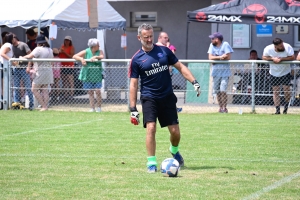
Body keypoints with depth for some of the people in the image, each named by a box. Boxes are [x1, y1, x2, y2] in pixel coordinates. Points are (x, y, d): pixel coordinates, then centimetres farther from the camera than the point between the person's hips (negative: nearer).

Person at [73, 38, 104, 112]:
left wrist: (96, 57, -35)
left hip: (97, 75, 0)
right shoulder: (86, 52, -1)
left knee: (98, 91, -7)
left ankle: (98, 107, 5)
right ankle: (92, 108, 6)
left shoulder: (99, 51, 4)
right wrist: (81, 59, -22)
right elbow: (74, 56, -4)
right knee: (90, 92, 2)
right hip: (88, 75, 0)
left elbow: (102, 56, -17)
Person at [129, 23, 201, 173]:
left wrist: (194, 82, -5)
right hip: (149, 98, -2)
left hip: (167, 97, 2)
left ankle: (174, 150, 35)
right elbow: (133, 84, -2)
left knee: (175, 131, 3)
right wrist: (133, 108, -8)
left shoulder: (164, 51, 3)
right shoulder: (136, 59, -3)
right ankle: (151, 163, -6)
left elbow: (180, 67, 9)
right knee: (151, 128, -17)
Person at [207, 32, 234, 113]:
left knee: (223, 90, -12)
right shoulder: (212, 45, 6)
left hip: (225, 71, -5)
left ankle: (224, 107, -4)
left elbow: (228, 57, -16)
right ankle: (220, 107, 15)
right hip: (216, 71, 5)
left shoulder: (225, 45, -8)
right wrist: (220, 57, -16)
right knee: (217, 91, 6)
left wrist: (216, 58, -10)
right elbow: (210, 57, -3)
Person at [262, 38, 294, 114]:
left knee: (286, 89, -10)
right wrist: (272, 58, -23)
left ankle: (286, 107, 14)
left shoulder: (288, 47, -23)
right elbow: (264, 57, -5)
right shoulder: (268, 49, -19)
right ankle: (277, 110, 8)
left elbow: (292, 57, -21)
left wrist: (281, 59, -30)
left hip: (285, 72, -1)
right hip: (274, 73, 1)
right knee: (275, 91, 1)